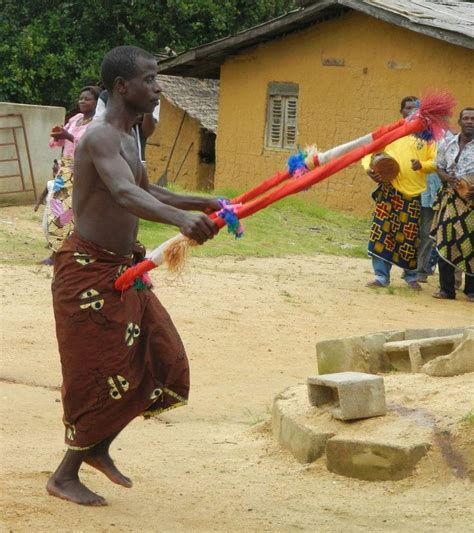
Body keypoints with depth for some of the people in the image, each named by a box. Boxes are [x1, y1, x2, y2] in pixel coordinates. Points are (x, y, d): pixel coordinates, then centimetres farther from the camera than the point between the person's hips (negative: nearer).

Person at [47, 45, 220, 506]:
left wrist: (202, 203, 22)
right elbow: (125, 195, -40)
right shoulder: (101, 137, -21)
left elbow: (144, 191, 29)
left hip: (123, 271, 10)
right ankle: (65, 477, 13)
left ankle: (97, 448, 25)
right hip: (88, 273, -10)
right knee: (101, 375, -3)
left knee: (162, 361, 10)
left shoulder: (126, 138, 11)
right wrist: (180, 218, -57)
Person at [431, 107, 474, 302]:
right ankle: (446, 289, 7)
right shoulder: (449, 145, 11)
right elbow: (440, 167, 17)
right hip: (450, 198, 4)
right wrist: (448, 179, -5)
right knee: (445, 242, 0)